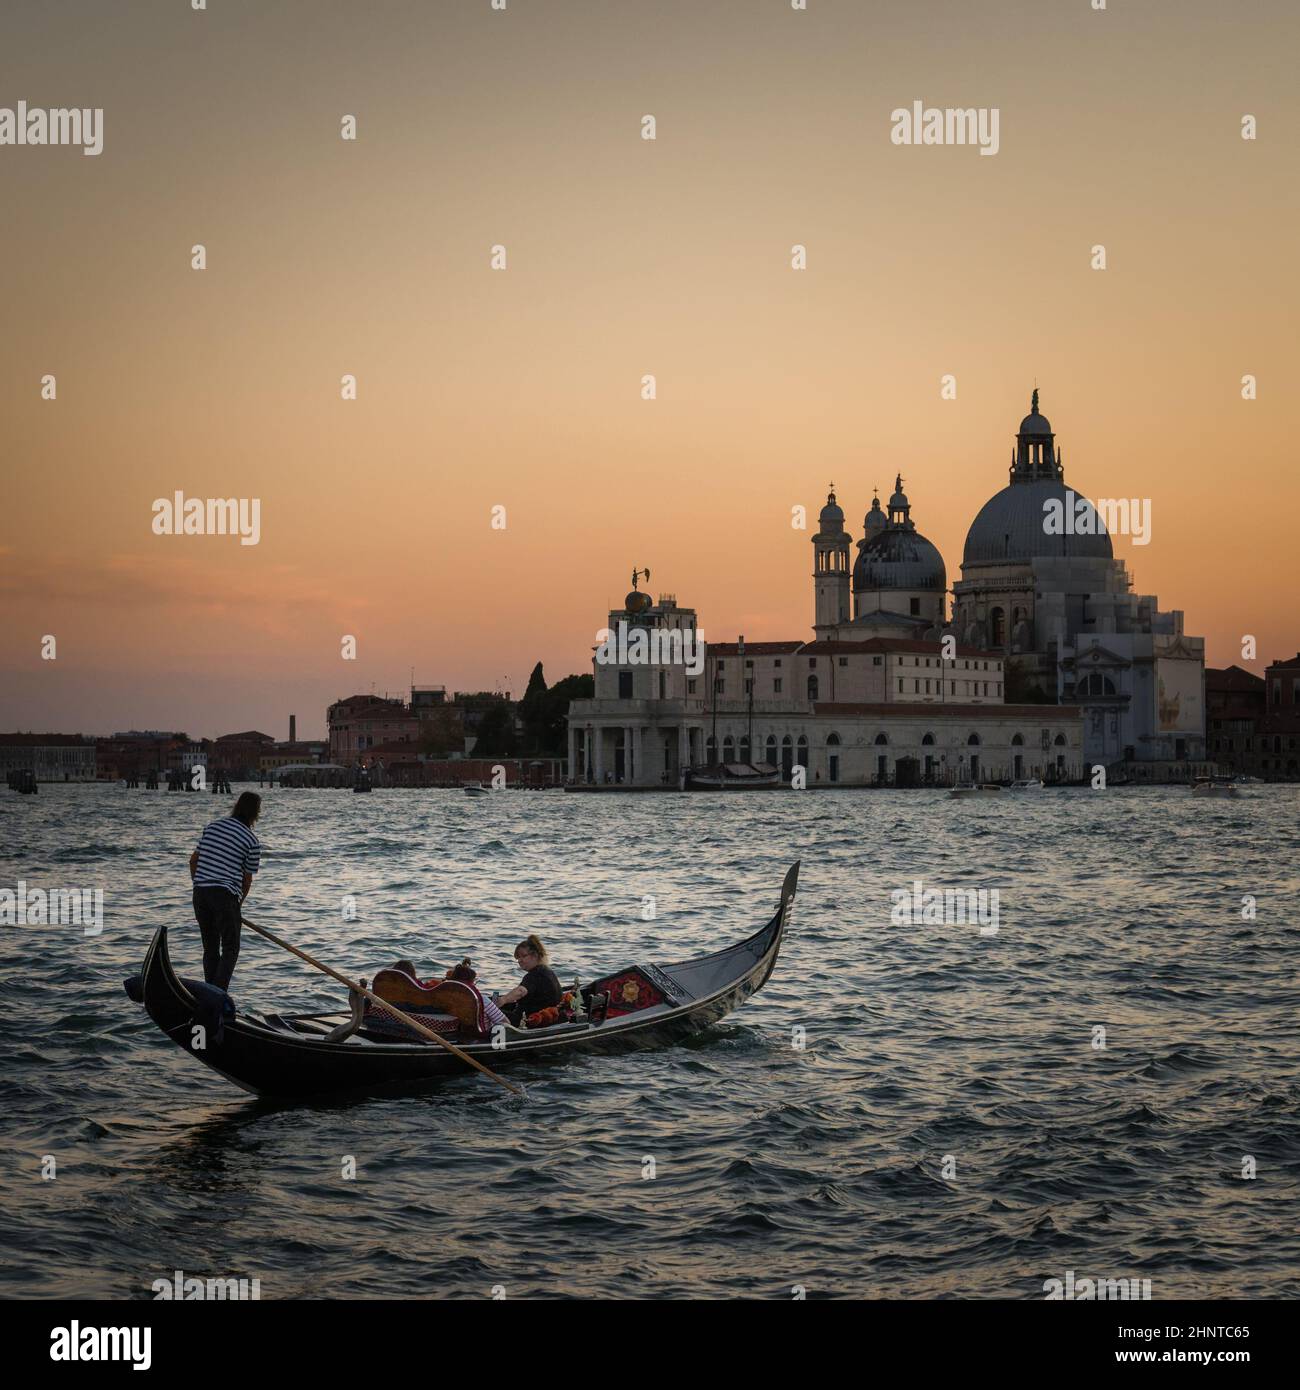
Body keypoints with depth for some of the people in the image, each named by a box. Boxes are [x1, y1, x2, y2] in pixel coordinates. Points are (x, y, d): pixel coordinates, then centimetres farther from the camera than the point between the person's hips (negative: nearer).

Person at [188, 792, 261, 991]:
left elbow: (193, 860, 15)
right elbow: (247, 879, 2)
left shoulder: (212, 827, 12)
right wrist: (239, 904, 16)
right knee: (230, 948, 2)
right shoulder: (252, 841, -3)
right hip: (226, 895, -6)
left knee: (209, 947, 15)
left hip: (200, 892, 6)